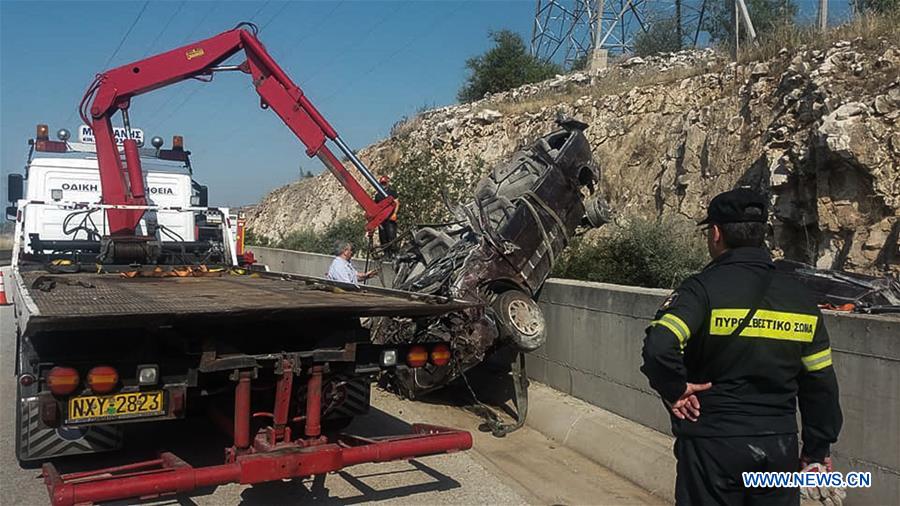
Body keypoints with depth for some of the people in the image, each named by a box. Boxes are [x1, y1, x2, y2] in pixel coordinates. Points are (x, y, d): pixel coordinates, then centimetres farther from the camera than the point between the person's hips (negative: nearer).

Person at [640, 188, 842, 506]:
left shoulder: (704, 288, -14)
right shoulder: (800, 299, 4)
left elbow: (659, 347, -30)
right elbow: (821, 385, 8)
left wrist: (674, 390, -12)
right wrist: (818, 447, 17)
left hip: (713, 445, -4)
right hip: (780, 448, 5)